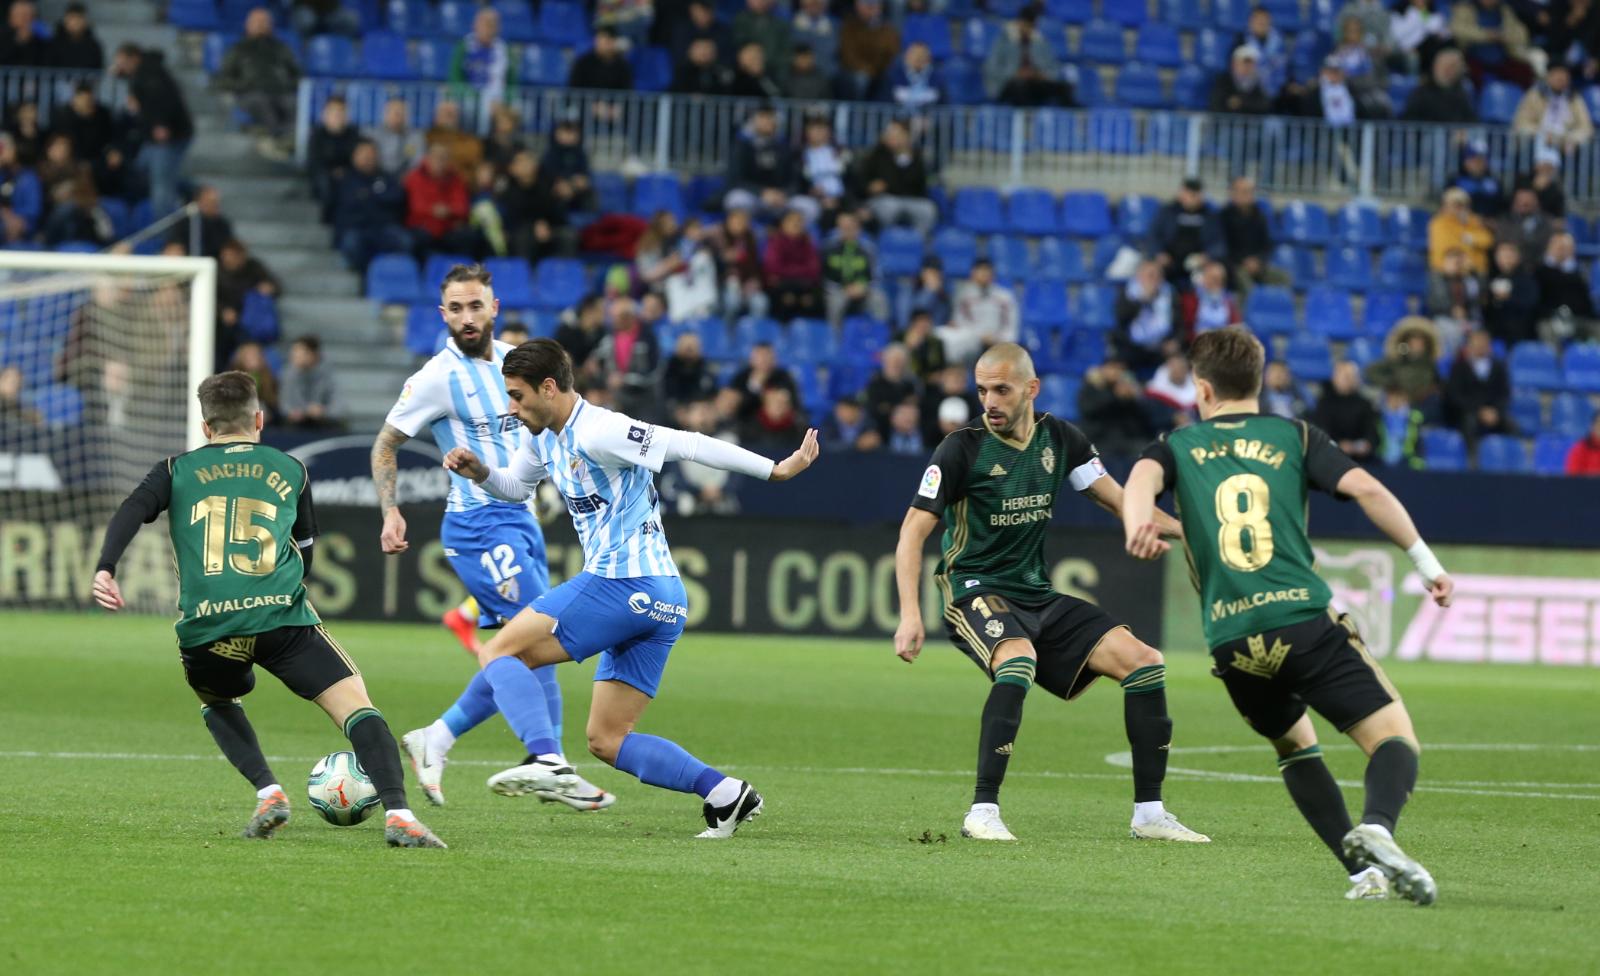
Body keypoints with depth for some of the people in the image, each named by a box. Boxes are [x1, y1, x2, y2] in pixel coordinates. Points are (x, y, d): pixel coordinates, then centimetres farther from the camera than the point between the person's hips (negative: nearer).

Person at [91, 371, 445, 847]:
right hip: (280, 615, -1)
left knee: (216, 701, 33)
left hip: (205, 627, 1)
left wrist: (105, 569, -9)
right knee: (355, 704, -3)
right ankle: (398, 814, -25)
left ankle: (268, 794, 11)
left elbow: (131, 512, 2)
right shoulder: (290, 470, 22)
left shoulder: (177, 469, 20)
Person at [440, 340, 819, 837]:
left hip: (622, 585, -10)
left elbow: (688, 445, -15)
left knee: (497, 653, -7)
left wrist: (775, 469, -16)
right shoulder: (544, 437, 15)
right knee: (607, 741, 9)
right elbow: (516, 486, 33)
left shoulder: (597, 432, -14)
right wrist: (480, 472, 11)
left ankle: (547, 760, -24)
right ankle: (723, 792, -2)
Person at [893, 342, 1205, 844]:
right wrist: (910, 615, -24)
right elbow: (914, 530, -12)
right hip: (975, 591, -6)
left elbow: (1118, 498, 11)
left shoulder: (1060, 439, 4)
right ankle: (983, 812, -33)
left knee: (1143, 661, -5)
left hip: (1037, 596, 6)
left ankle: (1149, 814, 4)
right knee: (1019, 660, -37)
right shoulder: (963, 447, -11)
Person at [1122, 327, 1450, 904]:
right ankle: (1376, 829, -36)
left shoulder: (1178, 446, 19)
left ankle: (1363, 870, 13)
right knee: (1393, 740, -3)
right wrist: (1426, 563, 8)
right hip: (1305, 622, -2)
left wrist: (1137, 527, -25)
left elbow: (1142, 478, -4)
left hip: (1231, 640, 2)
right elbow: (1366, 489, 2)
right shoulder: (1295, 438, 16)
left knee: (1294, 745, 27)